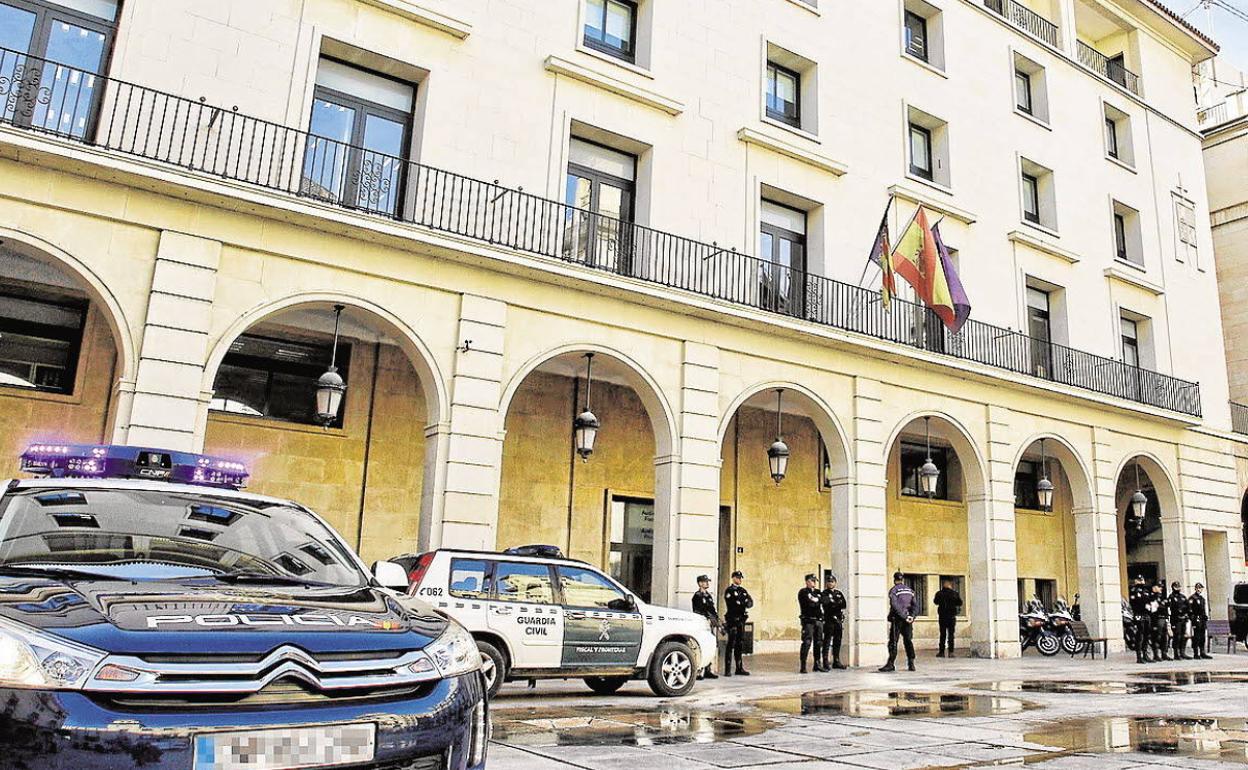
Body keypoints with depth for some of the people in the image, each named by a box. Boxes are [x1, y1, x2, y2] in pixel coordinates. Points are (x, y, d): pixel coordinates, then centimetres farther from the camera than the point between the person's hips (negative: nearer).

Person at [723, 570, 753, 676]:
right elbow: (732, 605, -17)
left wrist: (741, 604, -15)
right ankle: (727, 670, -6)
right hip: (732, 620, -7)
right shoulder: (729, 591, -5)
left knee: (740, 645, 10)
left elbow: (750, 602, 4)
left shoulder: (743, 590, 16)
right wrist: (743, 605, -9)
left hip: (741, 620, 7)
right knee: (731, 644, -7)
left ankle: (739, 668, 15)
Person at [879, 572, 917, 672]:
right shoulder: (910, 590, 12)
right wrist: (911, 616, -5)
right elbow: (915, 605, 6)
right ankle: (911, 664, 9)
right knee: (908, 641, 11)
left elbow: (895, 606, -16)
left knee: (893, 642, -3)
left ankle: (891, 664, -5)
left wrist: (905, 617, -14)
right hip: (908, 620, 5)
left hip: (897, 619, -5)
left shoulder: (893, 590, -5)